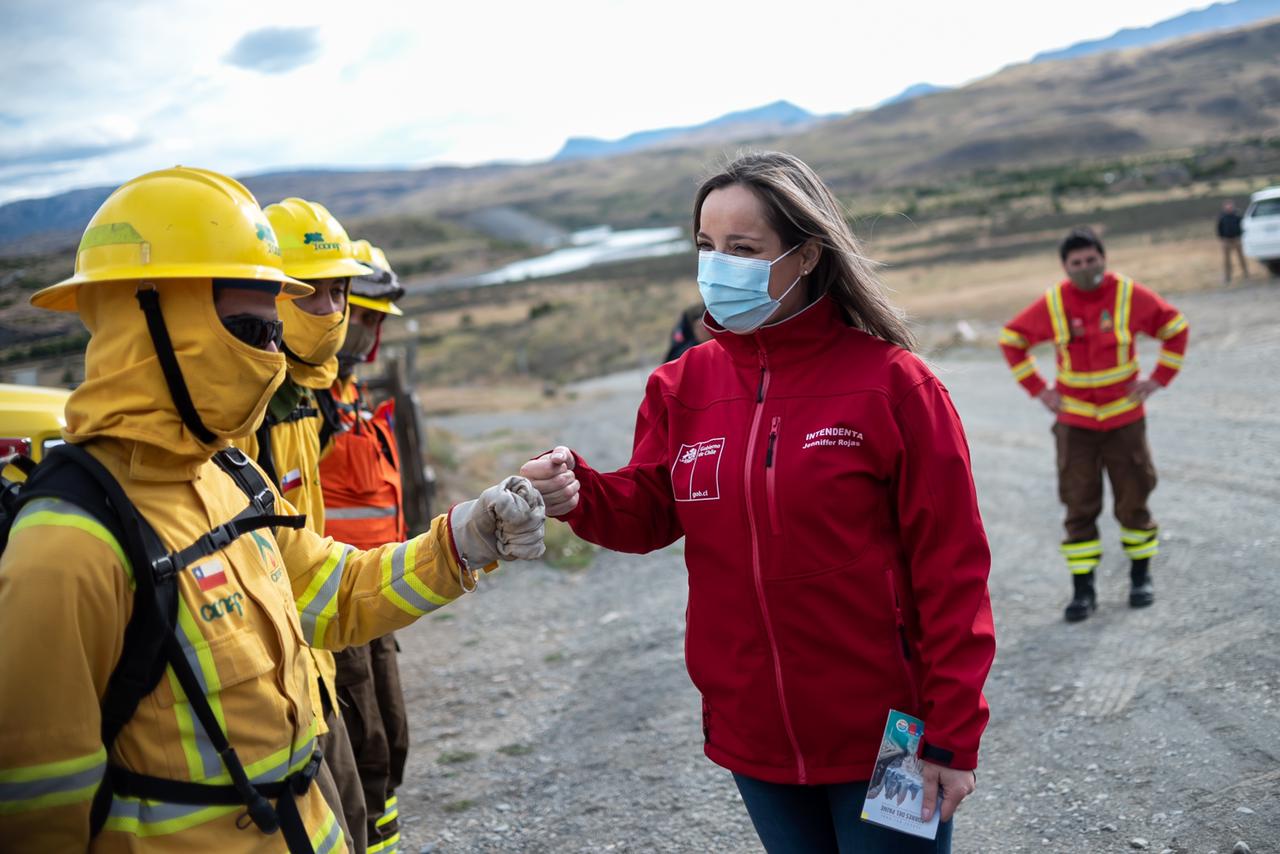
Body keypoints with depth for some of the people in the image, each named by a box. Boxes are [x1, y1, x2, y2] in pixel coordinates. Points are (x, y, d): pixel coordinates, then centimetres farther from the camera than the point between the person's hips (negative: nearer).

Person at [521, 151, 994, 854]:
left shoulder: (890, 381, -12)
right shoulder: (683, 385, 2)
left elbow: (951, 569, -11)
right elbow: (646, 513, 1)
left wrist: (952, 737, -11)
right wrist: (579, 494, -22)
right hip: (755, 741, 5)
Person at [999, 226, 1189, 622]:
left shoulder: (1130, 296, -9)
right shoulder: (1051, 304, -8)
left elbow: (1176, 327, 6)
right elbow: (1011, 339, 7)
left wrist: (1159, 379, -1)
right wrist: (1038, 388, 1)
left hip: (1125, 418, 0)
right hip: (1074, 422, 0)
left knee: (1133, 500, 8)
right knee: (1079, 506, 0)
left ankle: (1141, 576, 25)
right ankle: (1083, 589, 7)